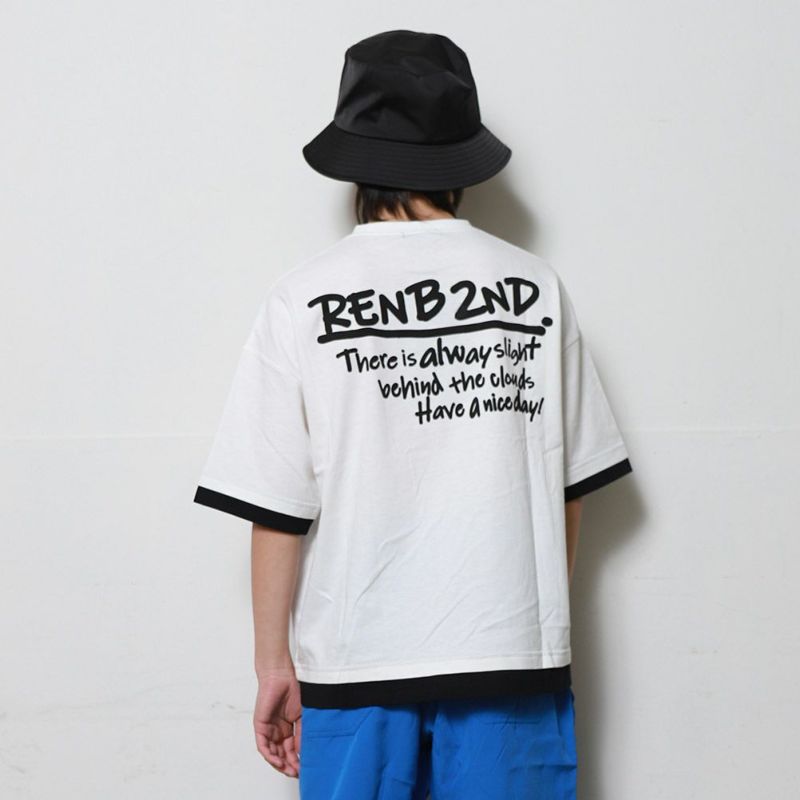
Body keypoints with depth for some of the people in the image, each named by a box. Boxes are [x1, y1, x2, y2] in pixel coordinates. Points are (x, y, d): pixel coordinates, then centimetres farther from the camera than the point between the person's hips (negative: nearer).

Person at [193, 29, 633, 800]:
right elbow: (569, 484, 4)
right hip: (512, 650, 1)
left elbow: (278, 508, -6)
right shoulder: (534, 287, -1)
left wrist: (274, 662, 4)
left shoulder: (302, 300, -6)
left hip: (359, 657, -1)